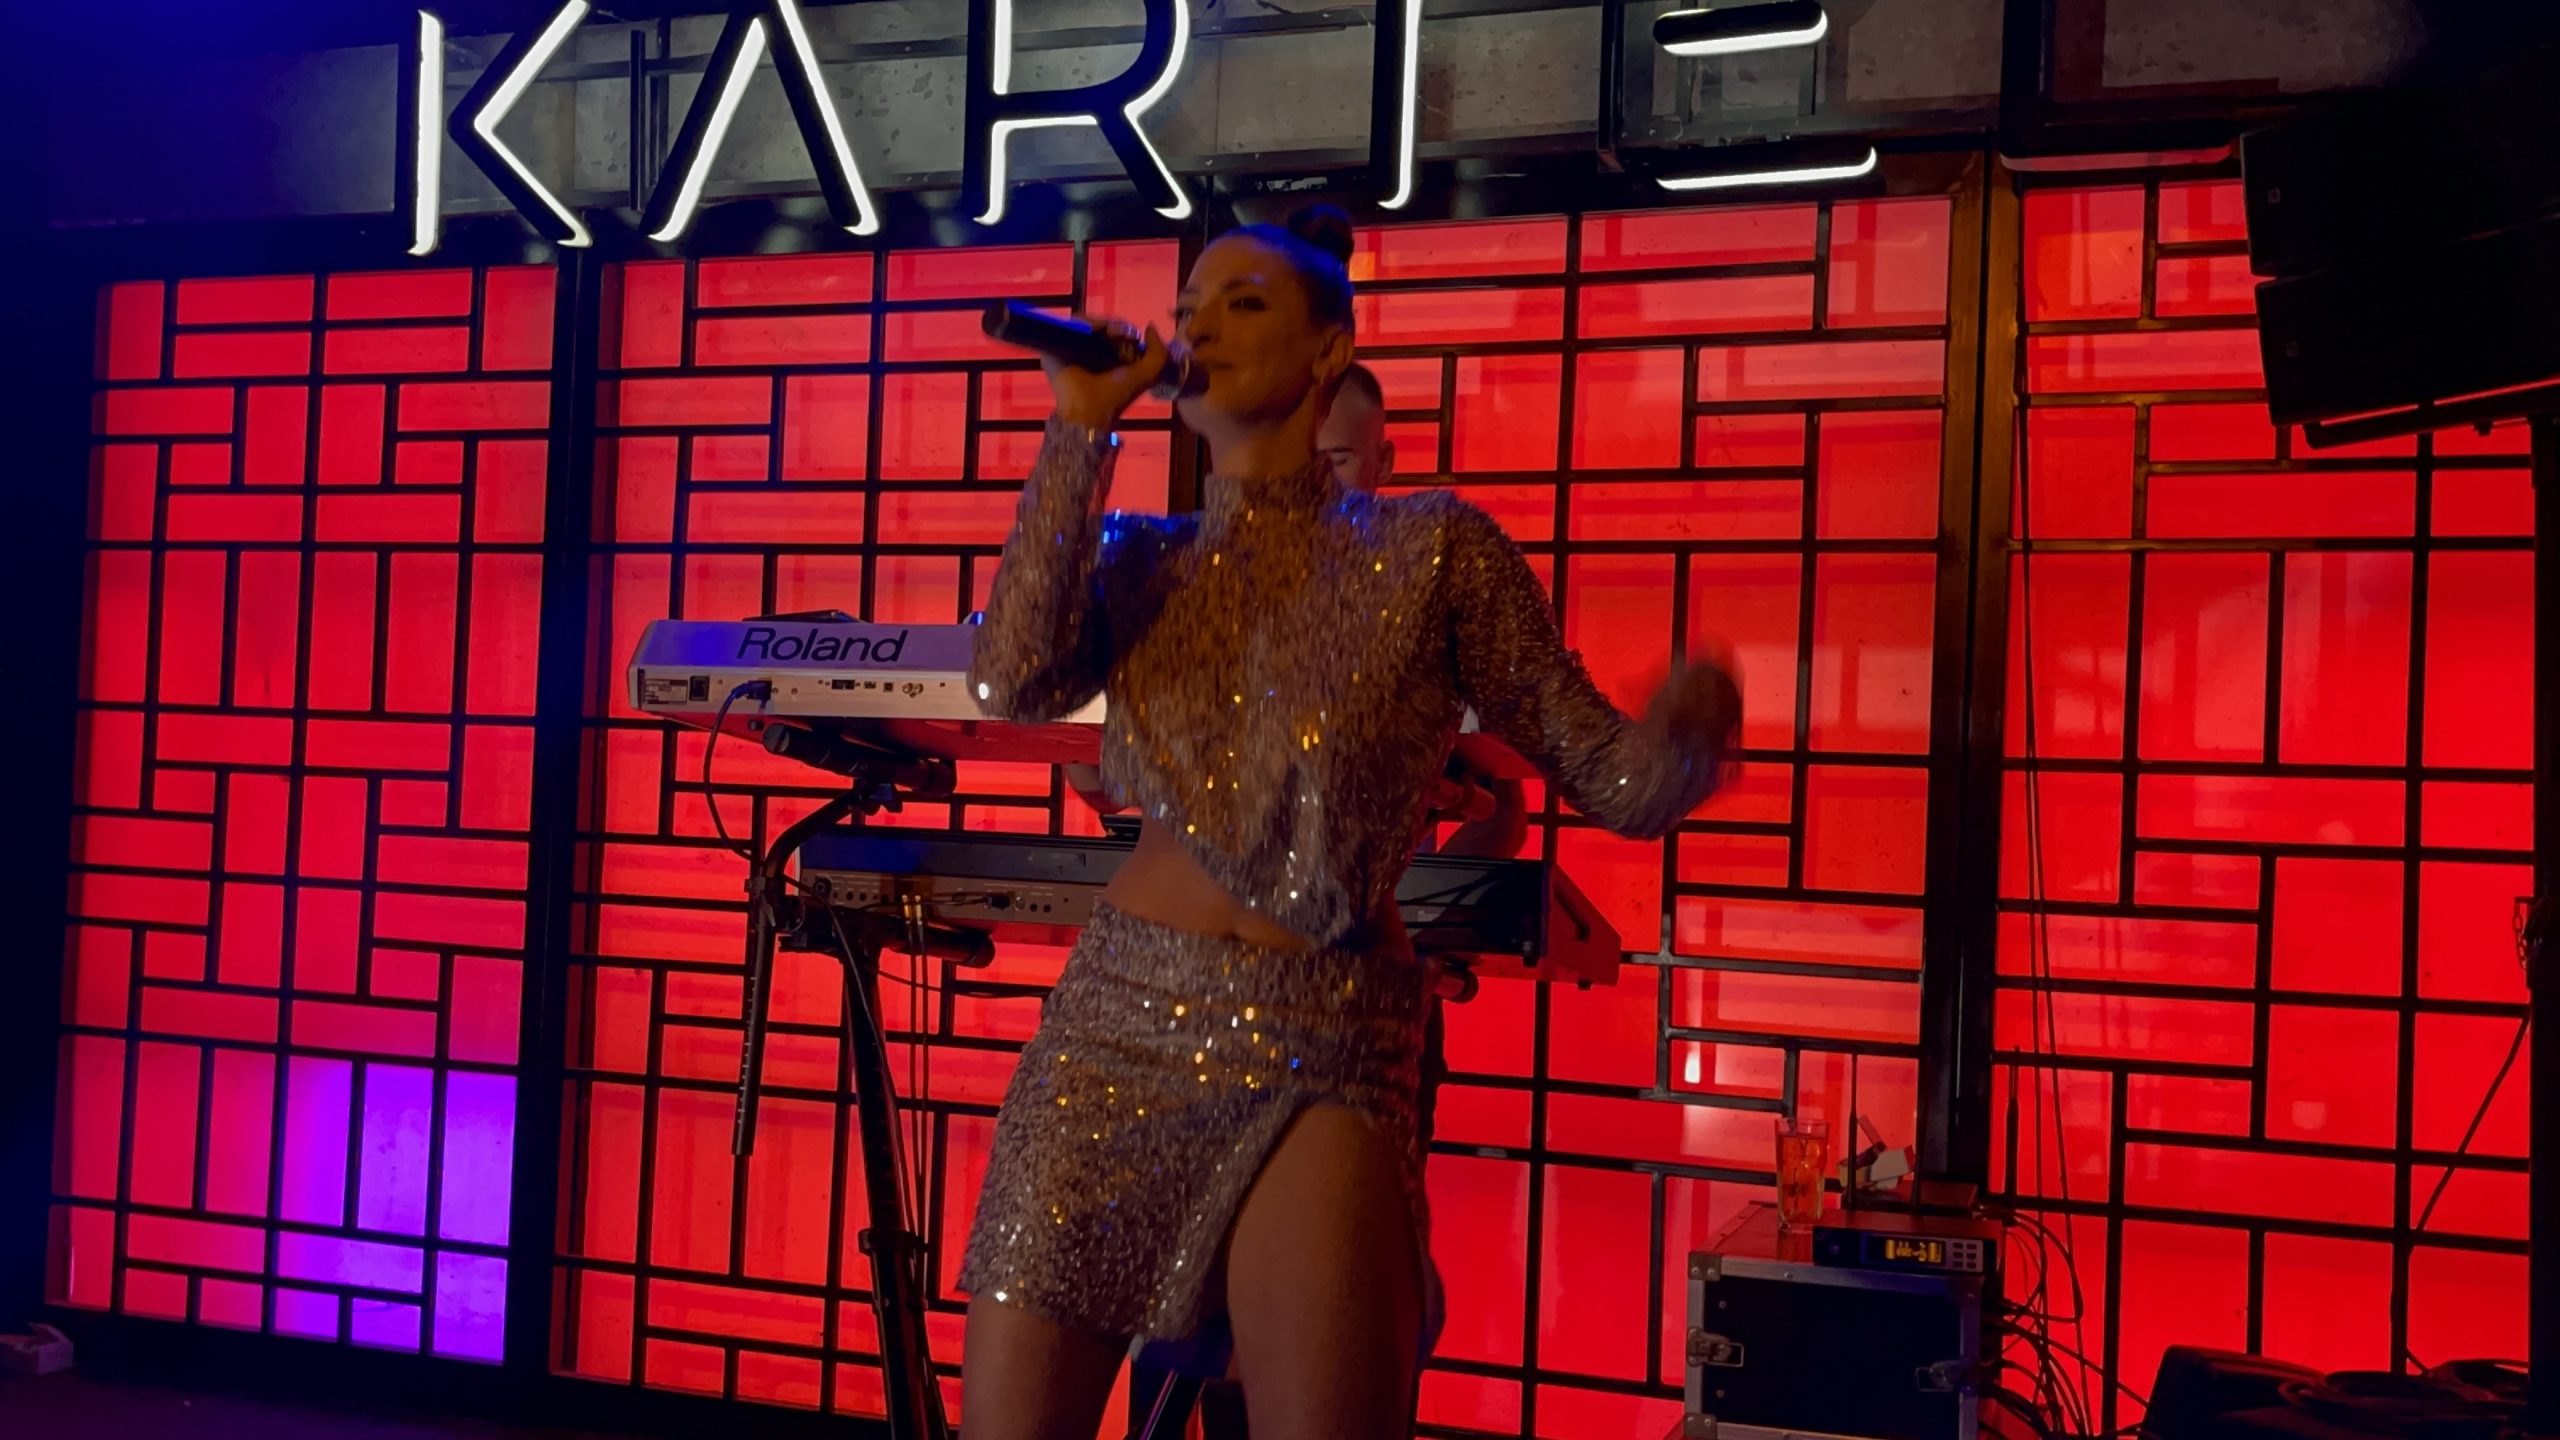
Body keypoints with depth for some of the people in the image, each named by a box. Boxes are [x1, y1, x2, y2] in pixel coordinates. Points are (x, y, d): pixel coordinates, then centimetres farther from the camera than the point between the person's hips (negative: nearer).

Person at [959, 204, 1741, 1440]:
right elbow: (1012, 681, -11)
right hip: (1113, 1027, 3)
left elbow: (1615, 778, -2)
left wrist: (1687, 734, -26)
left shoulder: (1430, 548, 0)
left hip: (1315, 1060, -3)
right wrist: (1080, 429, -6)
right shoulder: (1138, 559, 9)